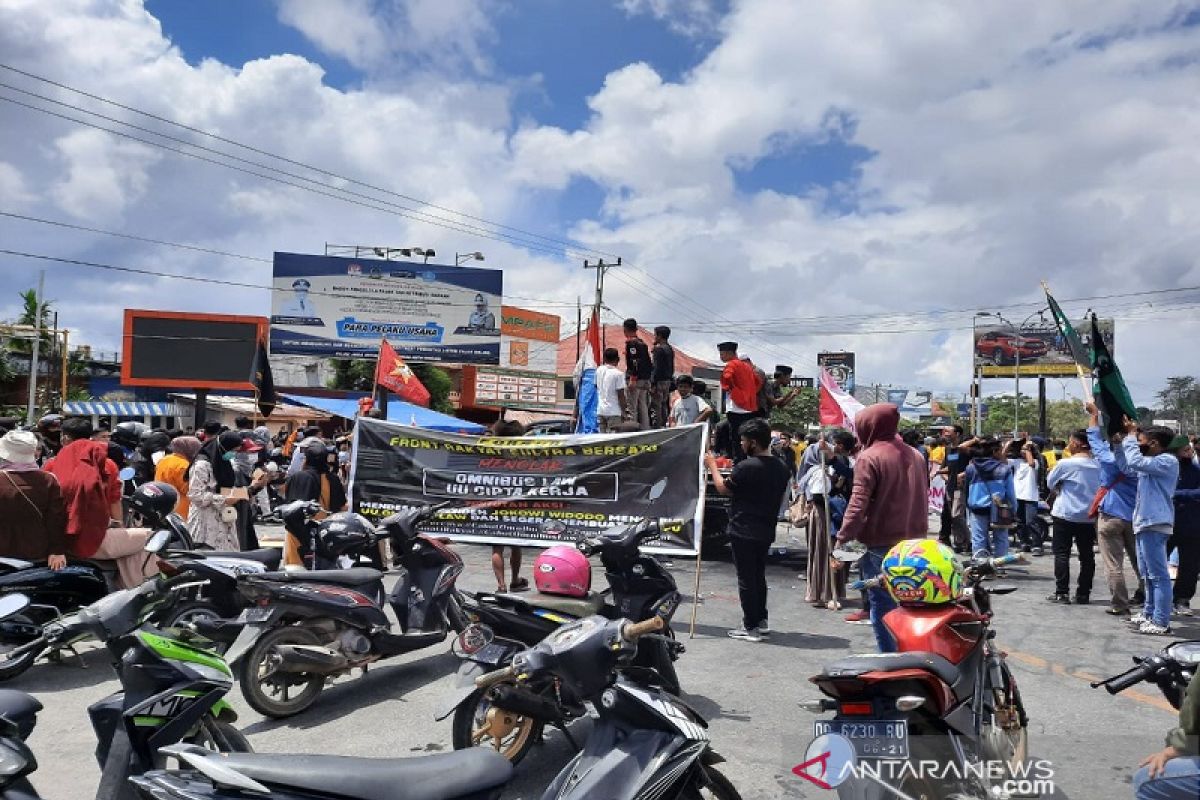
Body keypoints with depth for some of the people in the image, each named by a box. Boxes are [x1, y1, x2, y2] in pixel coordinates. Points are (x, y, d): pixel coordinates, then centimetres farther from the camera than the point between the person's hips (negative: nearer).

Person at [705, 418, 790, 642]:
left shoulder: (746, 467, -19)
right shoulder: (781, 468, 4)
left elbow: (723, 488, -6)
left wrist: (712, 466, 7)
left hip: (744, 532, -7)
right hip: (766, 531, 8)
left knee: (746, 578, 1)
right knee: (759, 576, 19)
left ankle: (751, 627, 6)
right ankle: (761, 622, 26)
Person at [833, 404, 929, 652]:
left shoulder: (870, 457, -12)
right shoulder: (915, 455, 11)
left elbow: (858, 505, -18)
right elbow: (923, 499, 19)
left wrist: (842, 541, -17)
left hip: (880, 545, -7)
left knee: (883, 606, 1)